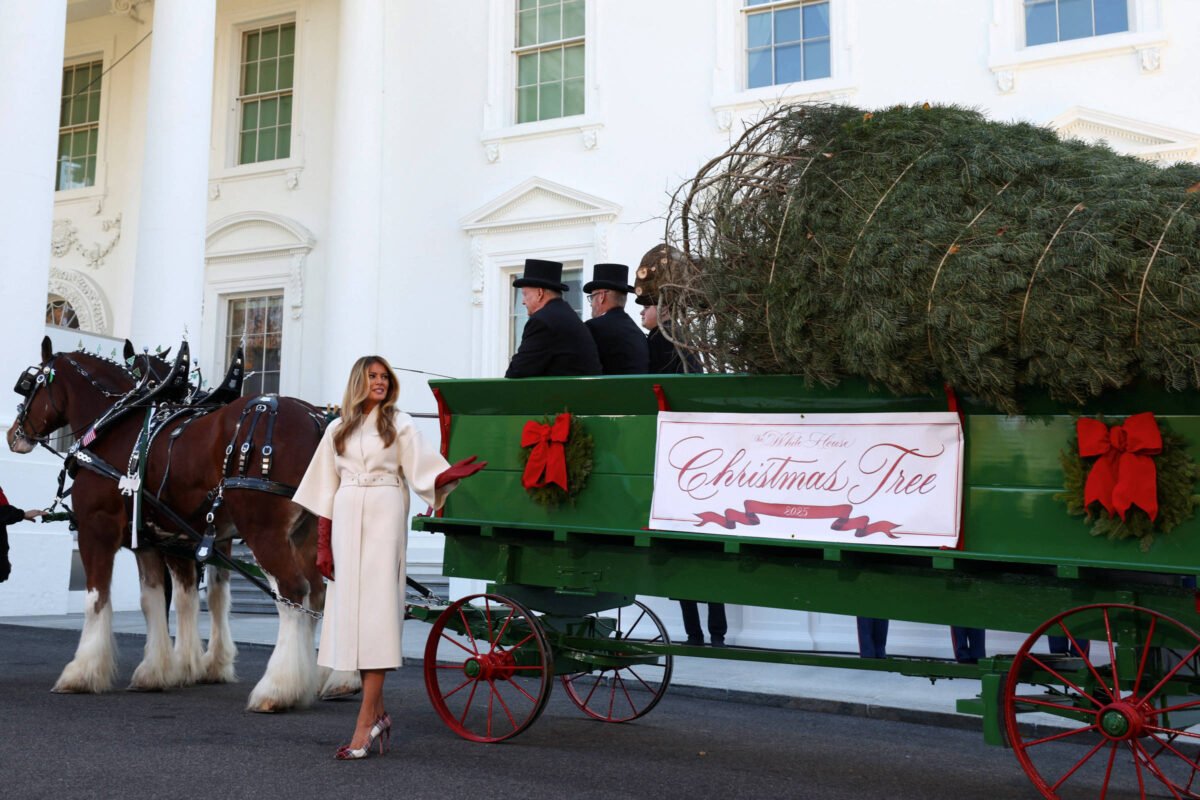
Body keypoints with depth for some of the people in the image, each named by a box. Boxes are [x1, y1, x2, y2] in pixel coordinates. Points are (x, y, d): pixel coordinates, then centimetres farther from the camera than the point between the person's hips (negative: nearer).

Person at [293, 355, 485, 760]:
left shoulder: (399, 424, 6)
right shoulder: (338, 430, 14)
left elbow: (423, 475, -3)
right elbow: (326, 490, 13)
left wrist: (451, 474, -24)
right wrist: (323, 544, 8)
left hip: (384, 518, -4)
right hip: (346, 519, 4)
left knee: (375, 608, -8)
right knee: (349, 608, 4)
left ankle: (365, 724, -8)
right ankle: (378, 713, 18)